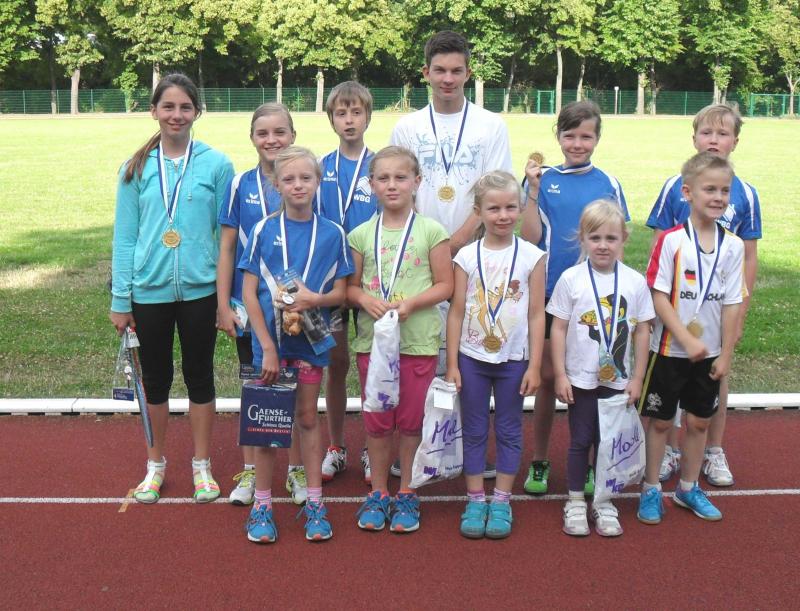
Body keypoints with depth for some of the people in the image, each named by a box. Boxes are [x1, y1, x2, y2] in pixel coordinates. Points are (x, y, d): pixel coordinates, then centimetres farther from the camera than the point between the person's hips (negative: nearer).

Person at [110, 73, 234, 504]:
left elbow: (227, 234, -1)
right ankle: (155, 465, 31)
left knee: (199, 376, 12)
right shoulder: (136, 168, 1)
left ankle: (202, 465, 27)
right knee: (155, 379, 14)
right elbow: (124, 237, 3)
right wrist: (120, 300, 0)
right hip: (149, 292, 1)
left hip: (199, 291, -1)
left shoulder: (216, 164, -3)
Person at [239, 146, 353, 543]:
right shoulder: (264, 230, -6)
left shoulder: (332, 234, -3)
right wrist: (267, 347, -11)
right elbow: (249, 292, -6)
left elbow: (340, 293, 0)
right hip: (270, 338, -1)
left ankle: (315, 503, 22)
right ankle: (262, 505, 19)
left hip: (311, 339, 1)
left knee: (307, 418, 12)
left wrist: (315, 299, -22)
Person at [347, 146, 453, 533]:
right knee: (377, 422, 9)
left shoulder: (431, 231, -2)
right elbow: (350, 286, 8)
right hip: (372, 339, 2)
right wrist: (366, 299, -13)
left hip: (418, 340, -2)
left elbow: (444, 285, -2)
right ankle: (378, 494, 24)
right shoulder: (361, 234, 4)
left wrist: (410, 303, -17)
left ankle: (406, 495, 22)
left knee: (412, 421, 6)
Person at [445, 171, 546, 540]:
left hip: (514, 359, 0)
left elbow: (536, 315, -2)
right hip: (472, 357, 0)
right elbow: (456, 312, -1)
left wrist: (534, 366, -5)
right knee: (474, 431, 8)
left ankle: (501, 502, 21)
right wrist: (452, 364, -2)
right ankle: (475, 501, 20)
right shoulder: (466, 256, -3)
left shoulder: (531, 256, -4)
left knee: (509, 431, 9)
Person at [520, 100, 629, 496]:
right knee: (547, 378, 7)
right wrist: (533, 190, -16)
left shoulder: (607, 184, 2)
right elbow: (530, 238, -8)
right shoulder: (544, 179, -1)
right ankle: (539, 461, 21)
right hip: (550, 293, -1)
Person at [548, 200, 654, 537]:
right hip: (580, 379, -1)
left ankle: (603, 503, 25)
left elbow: (642, 331, 2)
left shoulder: (635, 281, -3)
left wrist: (637, 378, 2)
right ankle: (575, 502, 22)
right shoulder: (571, 279, -7)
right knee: (580, 440, 9)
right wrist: (560, 375, -7)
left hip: (618, 380, 1)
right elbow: (558, 328, -5)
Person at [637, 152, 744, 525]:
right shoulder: (671, 241, -14)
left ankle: (688, 488, 32)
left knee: (699, 421, 15)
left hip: (709, 354, 4)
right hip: (669, 350, -4)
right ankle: (650, 490, 23)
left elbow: (732, 303, 0)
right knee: (660, 421, 8)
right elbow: (658, 296, -15)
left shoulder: (733, 246, -2)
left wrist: (726, 354, -1)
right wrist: (687, 340, -19)